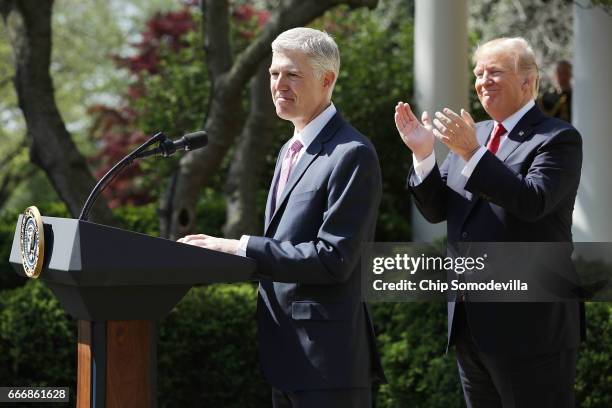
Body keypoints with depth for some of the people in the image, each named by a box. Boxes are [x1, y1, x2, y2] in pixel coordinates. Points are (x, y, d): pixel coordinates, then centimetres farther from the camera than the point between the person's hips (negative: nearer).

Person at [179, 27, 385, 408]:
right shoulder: (291, 150, 17)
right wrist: (223, 249, 5)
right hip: (286, 351, 9)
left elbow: (334, 258, -20)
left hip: (327, 359, -9)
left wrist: (240, 248, -19)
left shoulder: (351, 154, -14)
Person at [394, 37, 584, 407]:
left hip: (530, 327, -7)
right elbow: (436, 209, 10)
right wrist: (423, 154, -6)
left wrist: (472, 152, -27)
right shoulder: (473, 135, 14)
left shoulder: (558, 139, -7)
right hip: (471, 324, 7)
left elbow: (532, 202, -23)